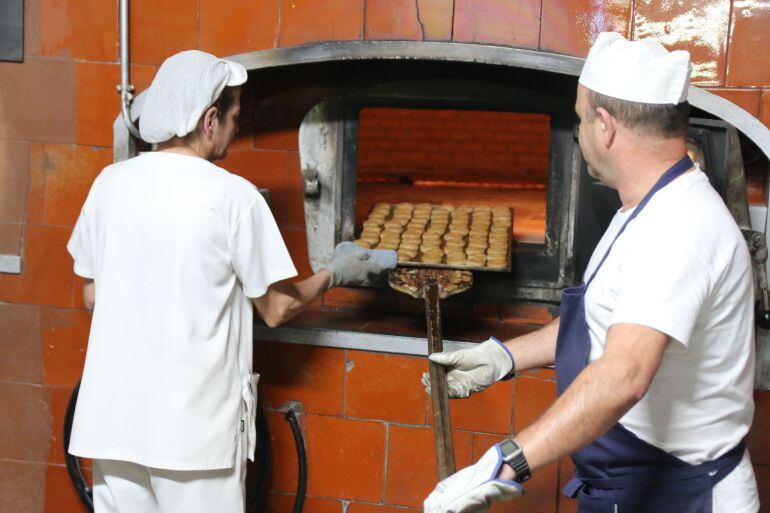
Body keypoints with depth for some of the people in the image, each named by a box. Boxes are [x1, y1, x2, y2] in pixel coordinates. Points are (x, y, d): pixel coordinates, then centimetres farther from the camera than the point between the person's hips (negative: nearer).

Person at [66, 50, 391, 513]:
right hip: (194, 424, -4)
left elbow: (92, 295, 10)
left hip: (114, 417, 5)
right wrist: (334, 275, 13)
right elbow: (278, 310, -5)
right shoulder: (234, 196, -12)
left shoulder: (110, 183, 0)